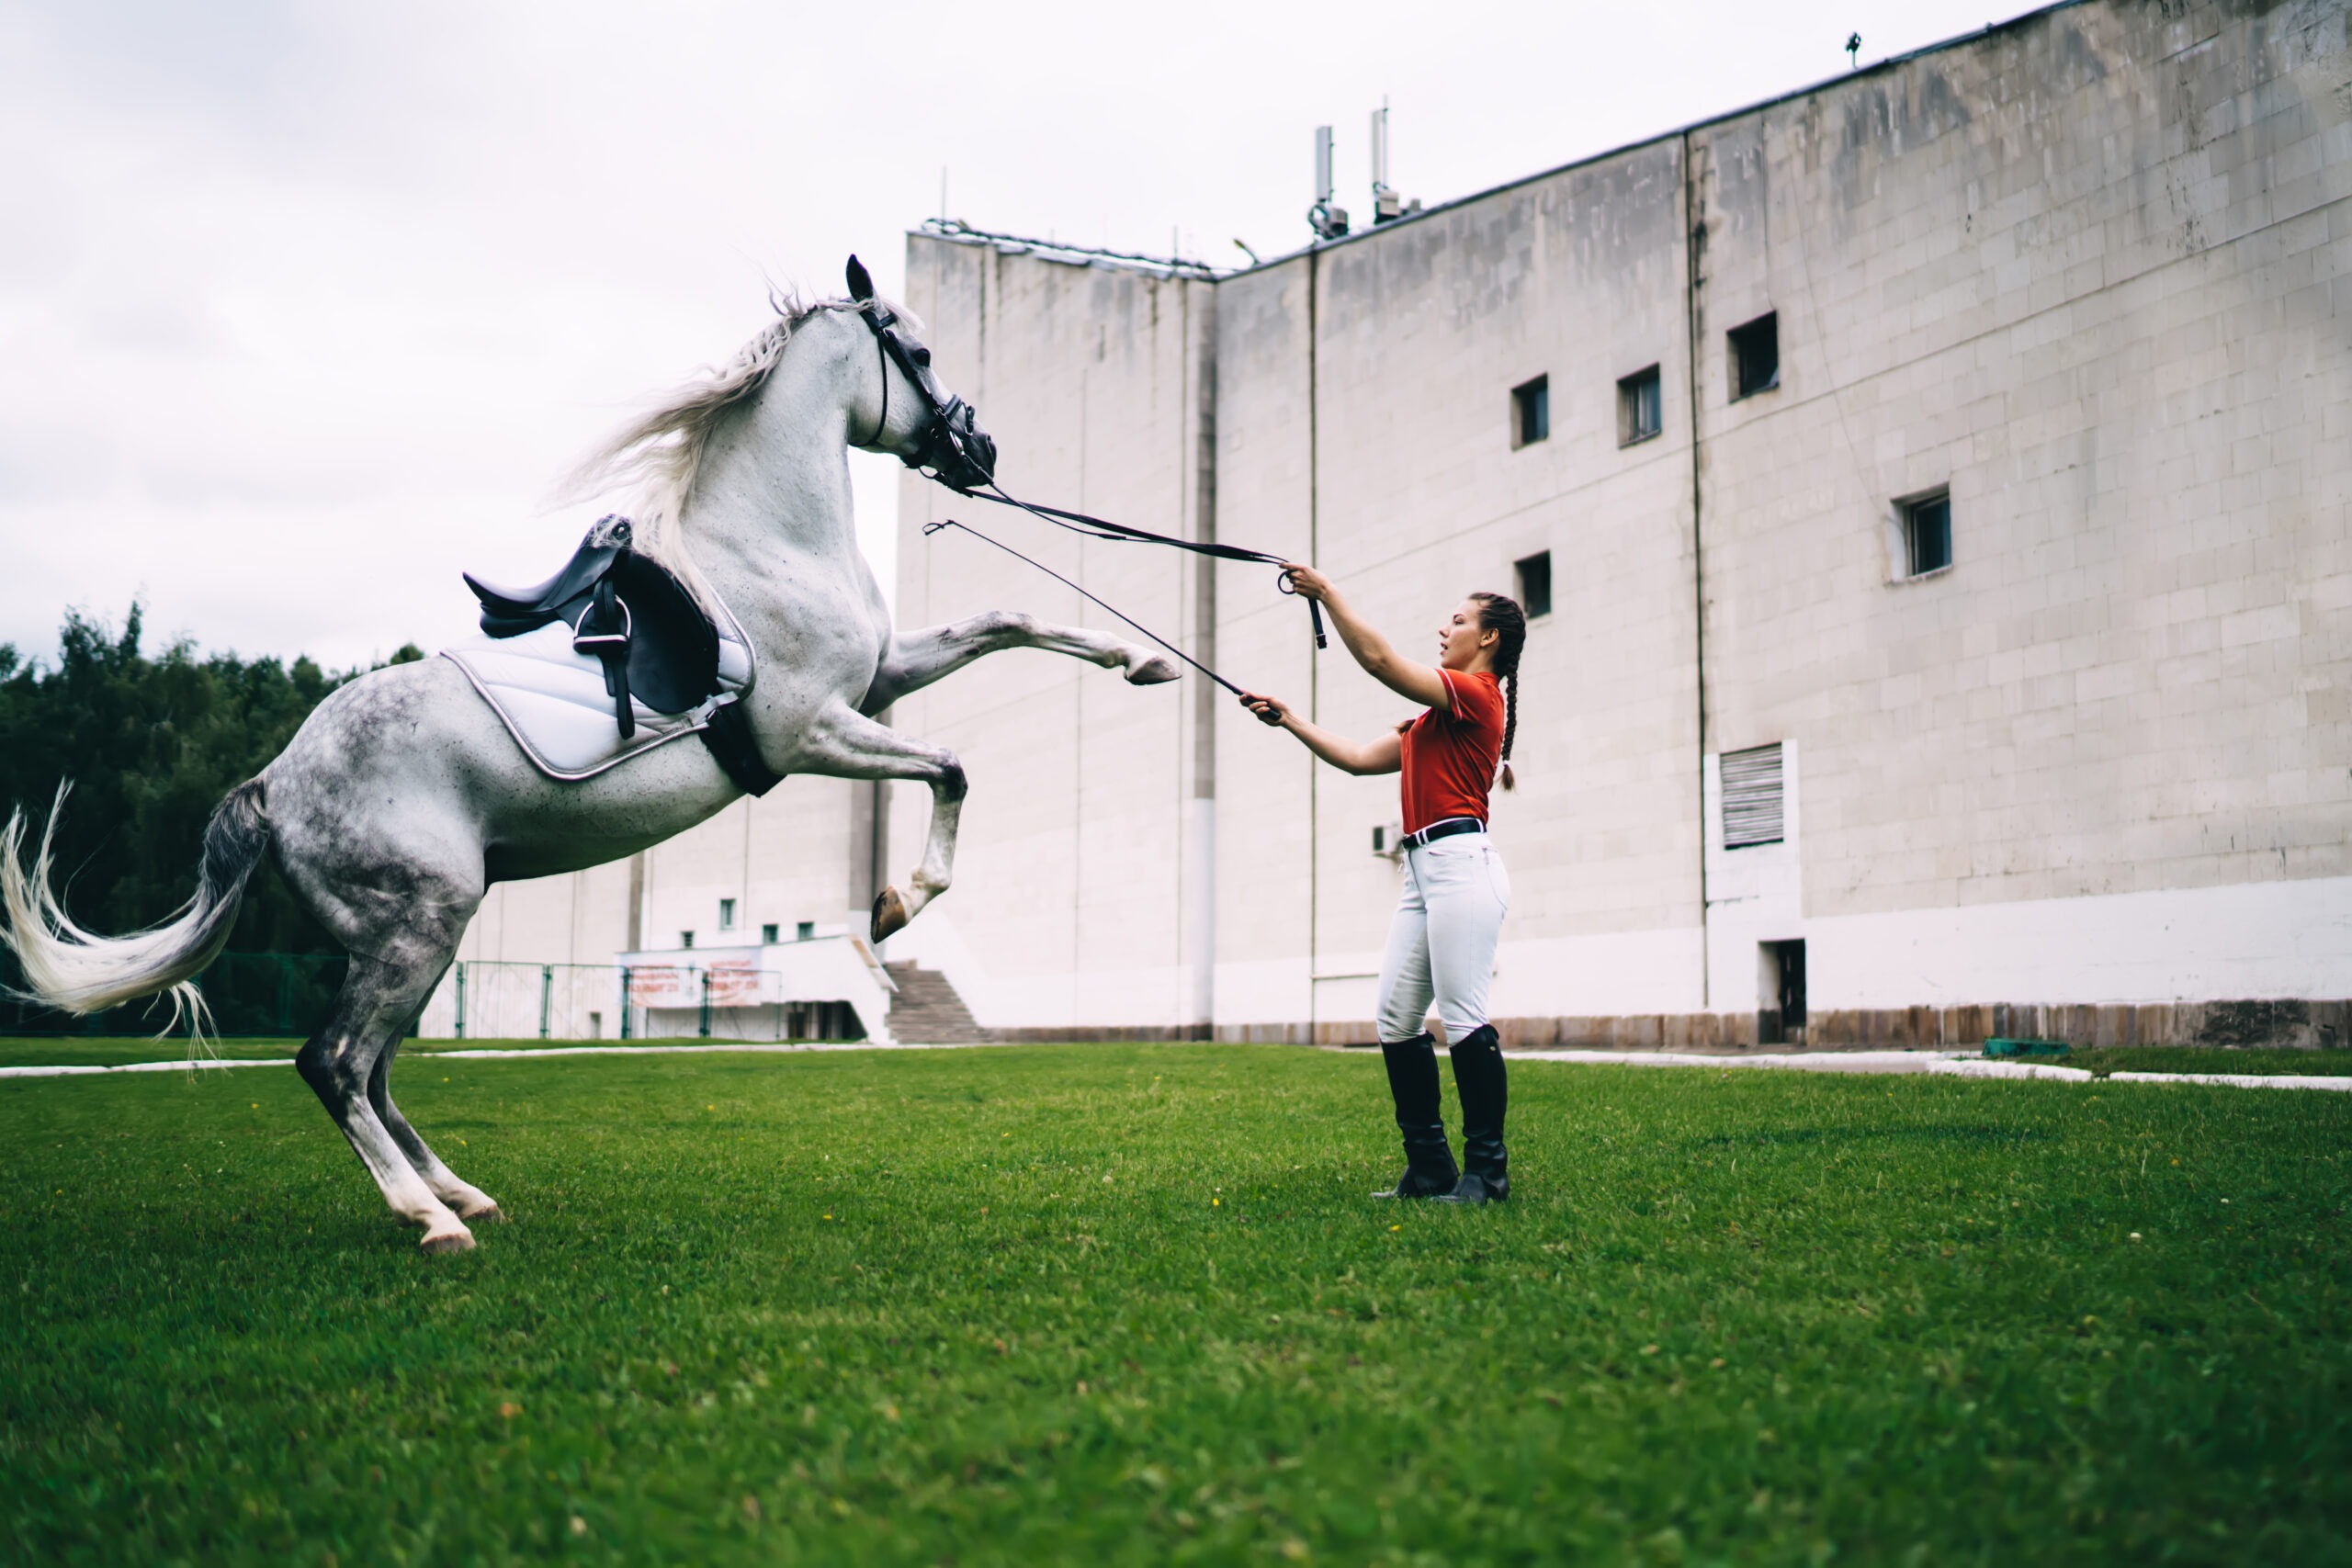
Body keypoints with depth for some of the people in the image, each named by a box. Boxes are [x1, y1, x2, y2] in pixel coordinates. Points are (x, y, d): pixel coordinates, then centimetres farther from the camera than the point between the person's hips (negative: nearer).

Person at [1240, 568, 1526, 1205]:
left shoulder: (1477, 693, -5)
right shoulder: (1435, 717, 24)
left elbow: (1380, 659, -13)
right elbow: (1358, 758, 24)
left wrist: (1326, 592, -7)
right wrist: (1289, 721, 22)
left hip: (1459, 863, -10)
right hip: (1424, 870, 10)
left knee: (1463, 1018, -10)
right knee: (1396, 1016, 5)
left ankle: (1487, 1169, -4)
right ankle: (1429, 1165, 9)